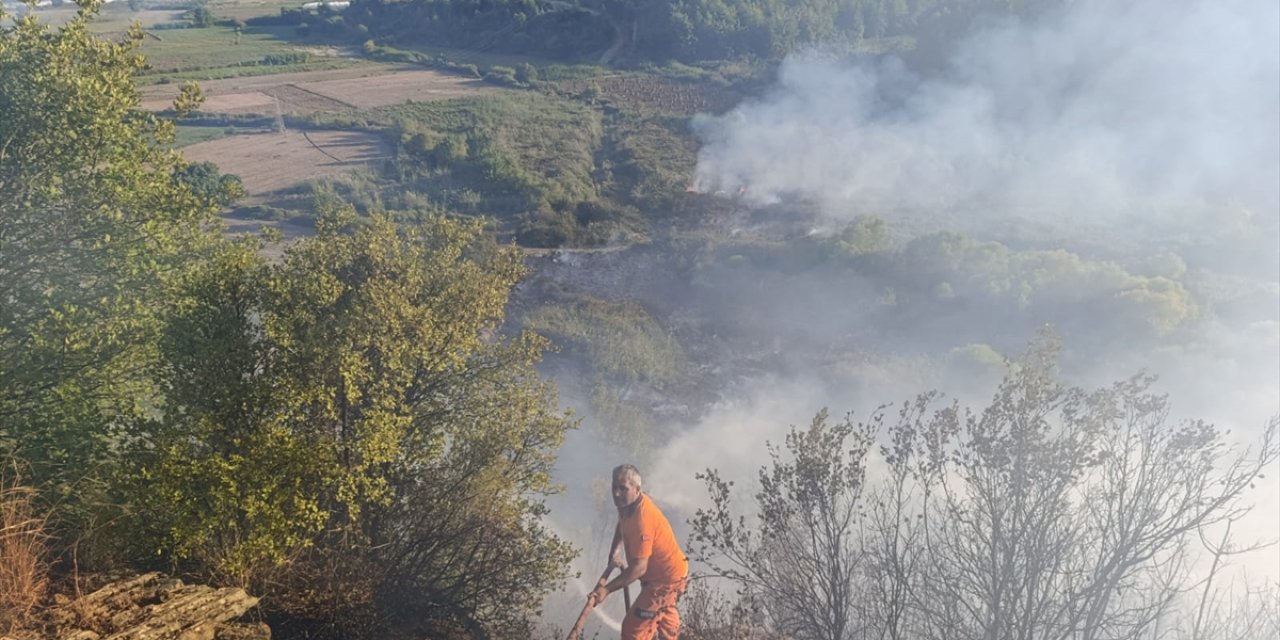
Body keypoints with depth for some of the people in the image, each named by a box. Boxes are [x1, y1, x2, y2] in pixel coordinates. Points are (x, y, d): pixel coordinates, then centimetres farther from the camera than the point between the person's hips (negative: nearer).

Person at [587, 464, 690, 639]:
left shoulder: (642, 519, -36)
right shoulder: (627, 503, -8)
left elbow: (639, 567, -37)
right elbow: (622, 523, 17)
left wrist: (607, 589, -38)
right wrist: (614, 551, 5)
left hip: (666, 579, -10)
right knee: (664, 612, 36)